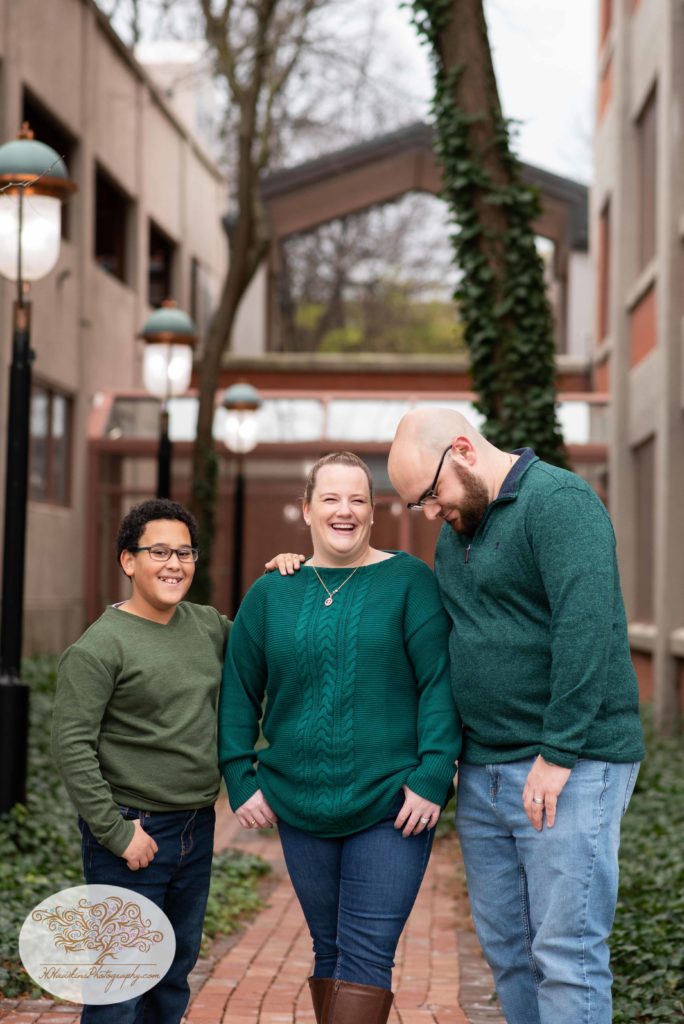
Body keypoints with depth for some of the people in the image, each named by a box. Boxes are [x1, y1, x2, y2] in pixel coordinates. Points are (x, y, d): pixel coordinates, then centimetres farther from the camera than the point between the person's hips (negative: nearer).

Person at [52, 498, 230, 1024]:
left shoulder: (208, 625, 8)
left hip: (197, 828, 7)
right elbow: (72, 746, -16)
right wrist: (117, 833, -18)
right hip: (134, 833, -7)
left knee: (175, 978, 16)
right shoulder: (100, 646, -13)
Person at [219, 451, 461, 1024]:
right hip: (301, 804, 4)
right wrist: (240, 779, 3)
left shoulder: (408, 582, -3)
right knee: (328, 948, 13)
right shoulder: (272, 594, 7)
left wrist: (432, 777, -14)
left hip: (391, 804, -3)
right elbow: (238, 692, 11)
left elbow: (440, 683, -7)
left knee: (367, 955, -5)